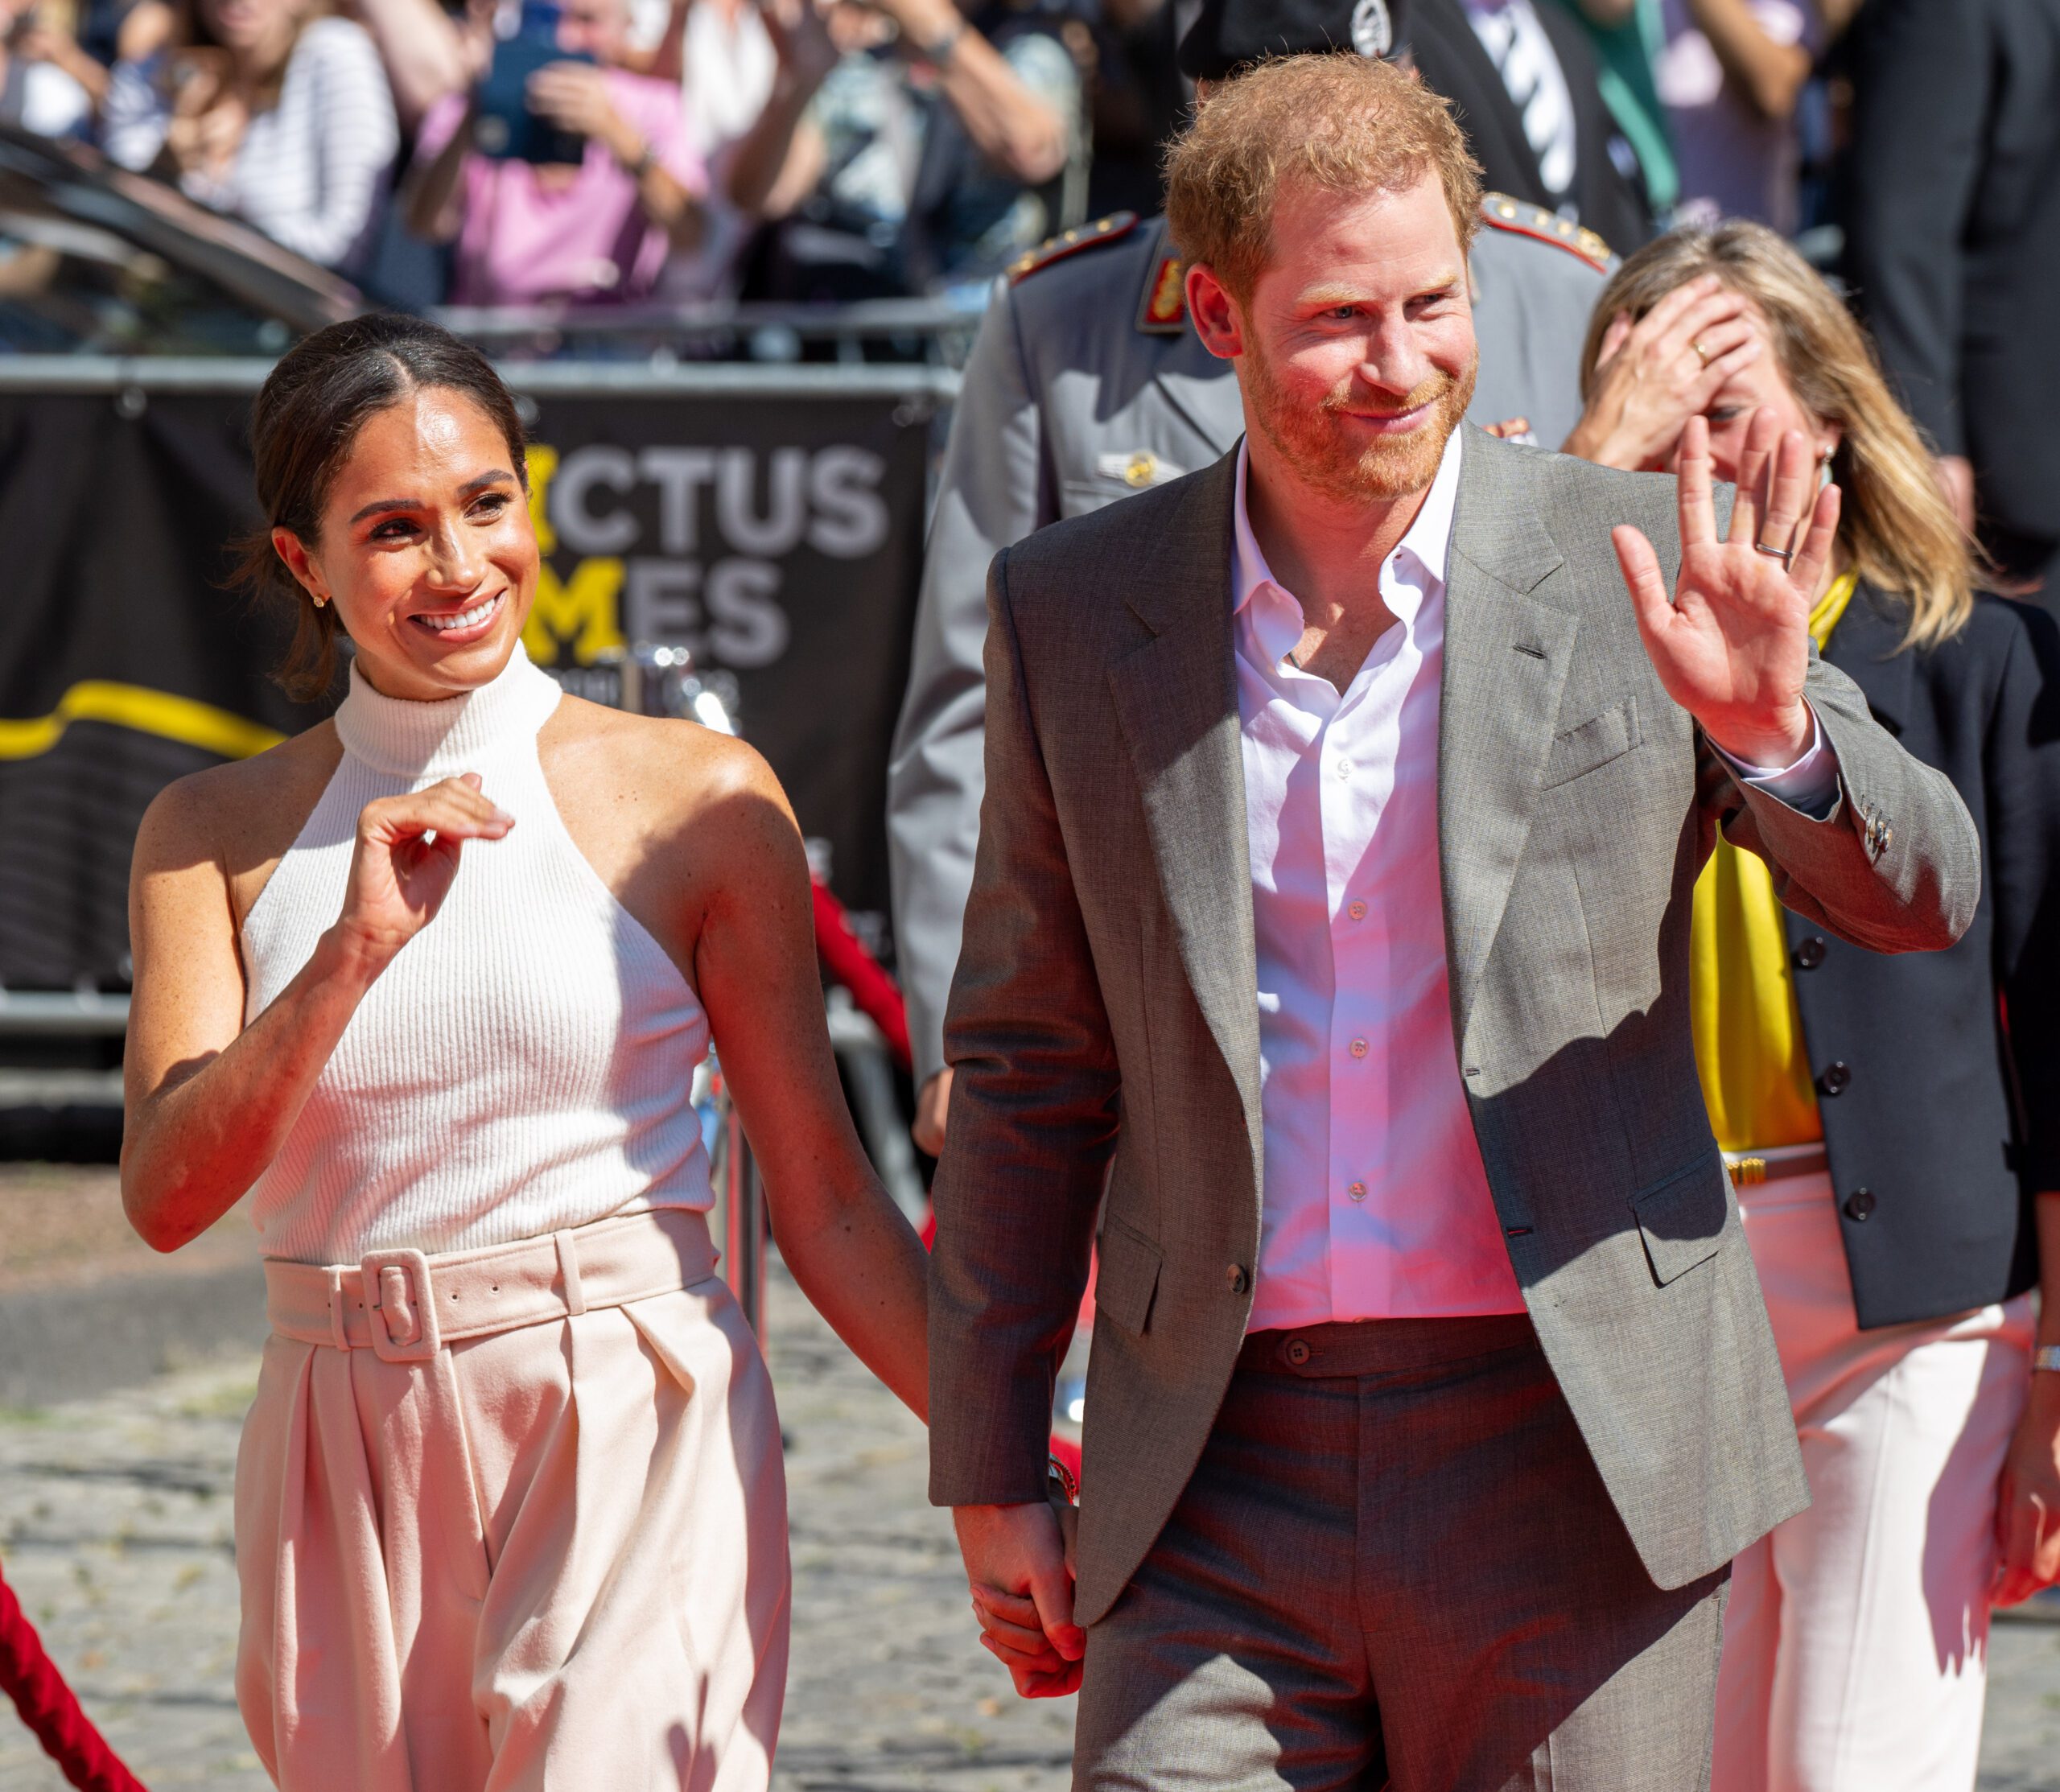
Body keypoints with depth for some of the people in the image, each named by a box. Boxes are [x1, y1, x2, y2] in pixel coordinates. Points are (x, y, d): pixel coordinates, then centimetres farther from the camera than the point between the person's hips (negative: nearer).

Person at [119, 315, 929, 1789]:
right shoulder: (216, 836, 7)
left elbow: (827, 1199, 4)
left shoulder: (700, 798, 1)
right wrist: (354, 952, -16)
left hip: (636, 1443, -3)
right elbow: (168, 1194, -5)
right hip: (349, 1470, 3)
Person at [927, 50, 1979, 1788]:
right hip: (1222, 1489, 2)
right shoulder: (1075, 610, 5)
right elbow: (1028, 1073, 12)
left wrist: (1771, 728, -22)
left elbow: (1921, 896, -1)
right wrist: (991, 1469, 11)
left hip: (1569, 1459, -1)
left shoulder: (1632, 567, -1)